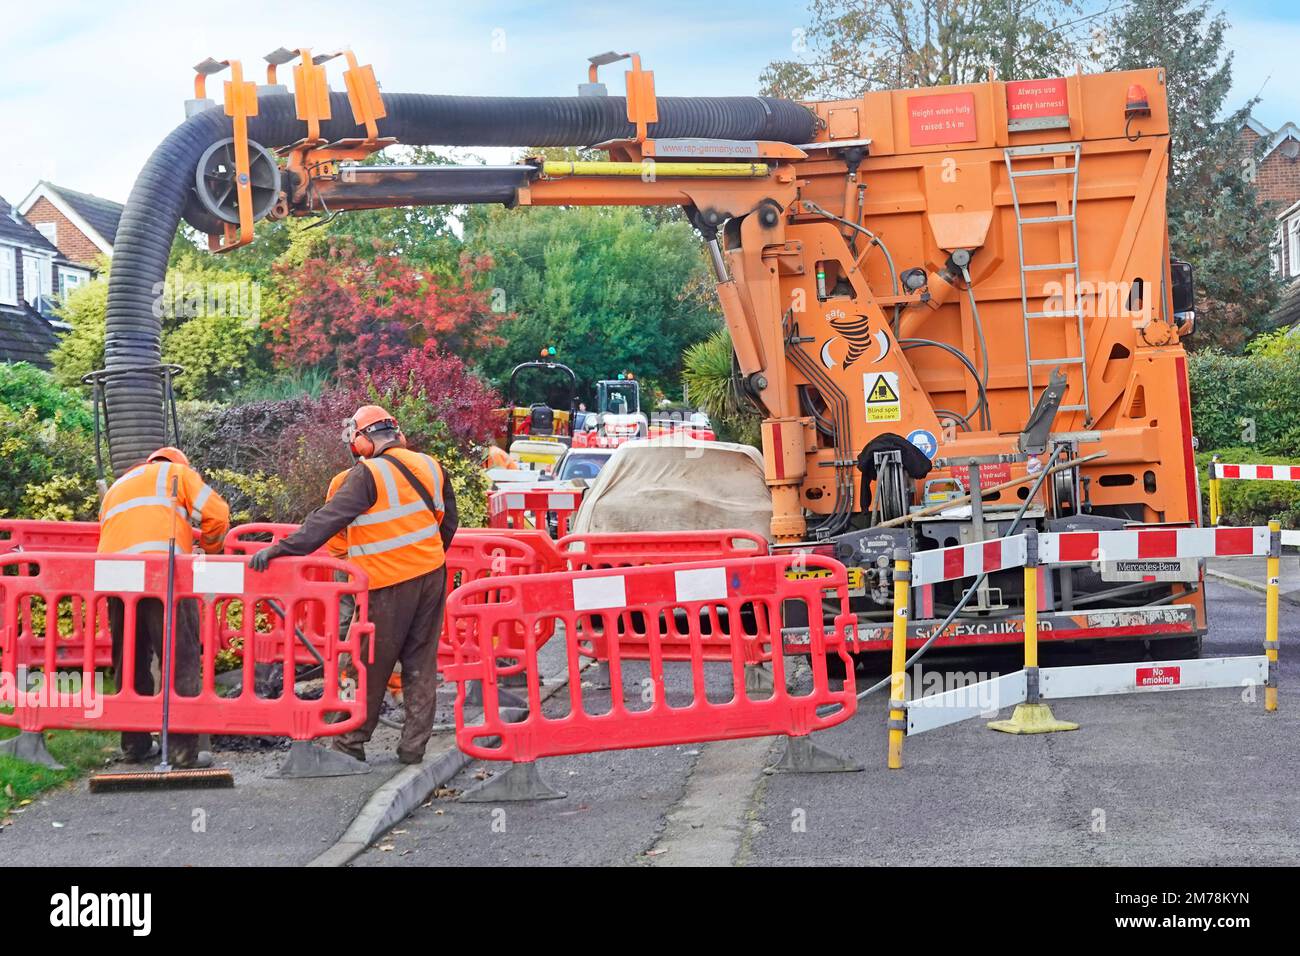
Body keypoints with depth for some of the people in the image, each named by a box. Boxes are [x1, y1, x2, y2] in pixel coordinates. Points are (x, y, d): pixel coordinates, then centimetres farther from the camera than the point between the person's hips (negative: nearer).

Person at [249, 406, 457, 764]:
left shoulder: (369, 474, -14)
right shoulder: (430, 467, 6)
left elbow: (328, 519, -22)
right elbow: (448, 523, 16)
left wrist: (281, 548, -23)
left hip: (390, 586, -6)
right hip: (432, 575, 6)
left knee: (371, 666, 5)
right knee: (421, 664, 11)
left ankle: (351, 741, 14)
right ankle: (414, 745, 13)